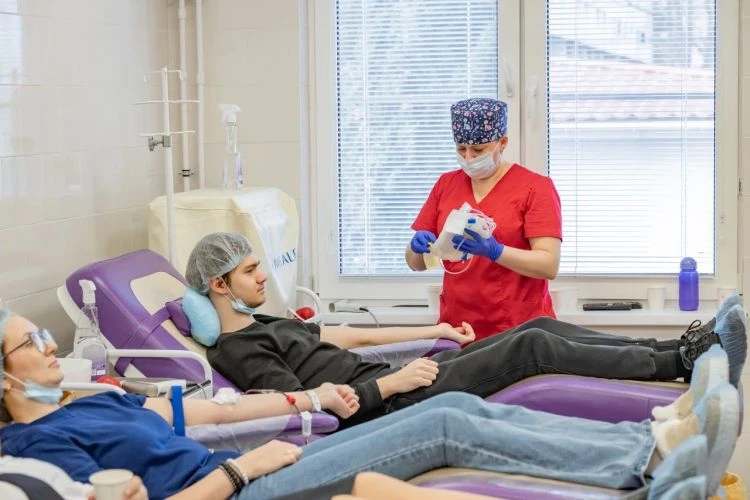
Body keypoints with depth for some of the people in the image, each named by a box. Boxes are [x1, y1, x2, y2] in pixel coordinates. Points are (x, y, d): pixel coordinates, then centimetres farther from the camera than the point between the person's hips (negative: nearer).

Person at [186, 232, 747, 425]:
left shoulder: (265, 324, 21)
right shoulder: (236, 351, -9)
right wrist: (391, 382, -20)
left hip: (388, 383, 9)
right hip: (391, 408, -9)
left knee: (540, 328, -2)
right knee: (532, 346, -15)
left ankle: (685, 350, -2)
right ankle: (685, 363, -9)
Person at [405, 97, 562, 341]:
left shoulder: (535, 187, -3)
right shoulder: (446, 184, 9)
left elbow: (550, 265, -13)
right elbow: (417, 263, 10)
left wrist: (494, 251, -26)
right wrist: (418, 246, -12)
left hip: (519, 332, -3)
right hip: (457, 331, 3)